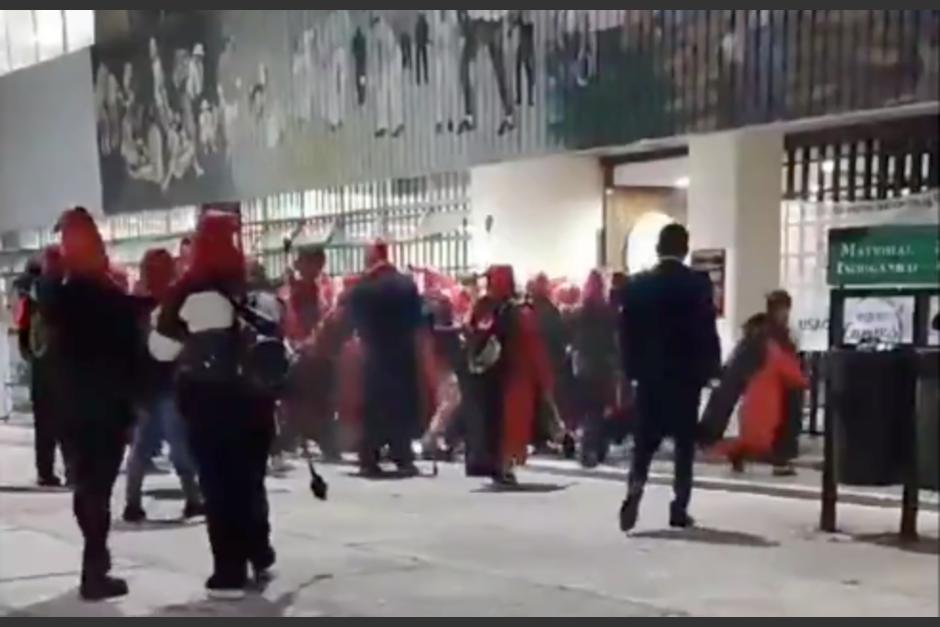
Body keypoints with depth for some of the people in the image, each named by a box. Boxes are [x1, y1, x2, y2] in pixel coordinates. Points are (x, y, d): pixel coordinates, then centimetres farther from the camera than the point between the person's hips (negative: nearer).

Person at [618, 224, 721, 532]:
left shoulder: (637, 284, 0)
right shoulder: (699, 284, -6)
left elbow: (628, 331, 2)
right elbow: (707, 331, -7)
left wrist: (630, 370, 10)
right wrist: (711, 369, 4)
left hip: (648, 373, 2)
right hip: (686, 373, -2)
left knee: (644, 441, 8)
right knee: (684, 443, 7)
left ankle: (634, 491, -16)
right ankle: (679, 509, 6)